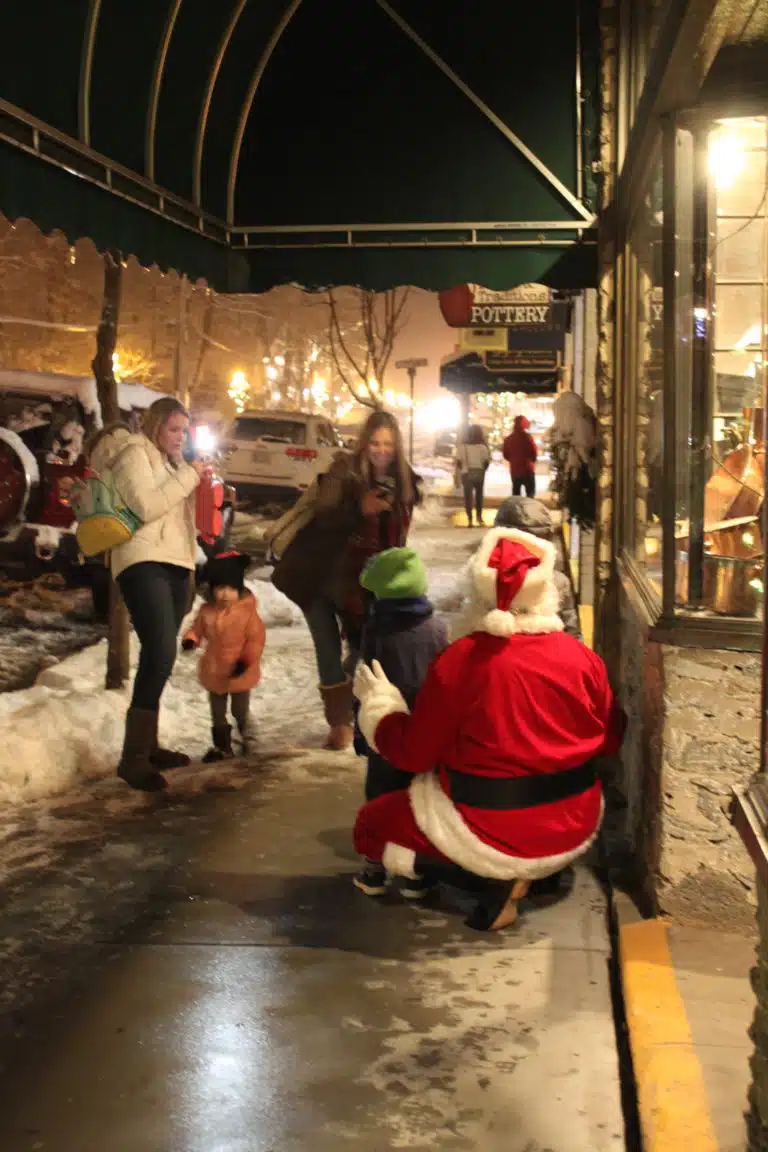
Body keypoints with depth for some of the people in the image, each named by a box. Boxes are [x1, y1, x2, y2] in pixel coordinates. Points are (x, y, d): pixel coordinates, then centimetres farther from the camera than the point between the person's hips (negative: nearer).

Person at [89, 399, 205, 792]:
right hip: (144, 564, -10)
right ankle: (133, 757, -22)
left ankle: (148, 746, 15)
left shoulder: (168, 462, 25)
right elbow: (146, 506, -17)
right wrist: (188, 477, -11)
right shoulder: (134, 453, -3)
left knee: (160, 656, 9)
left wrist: (196, 486, 14)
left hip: (175, 565, 10)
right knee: (160, 654, -22)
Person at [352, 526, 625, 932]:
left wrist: (378, 701, 9)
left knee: (371, 824, 15)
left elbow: (412, 754, -8)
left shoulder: (459, 659, -17)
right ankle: (538, 868, 11)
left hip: (494, 833, -5)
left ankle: (493, 875, -3)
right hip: (576, 828, 5)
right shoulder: (581, 656, -8)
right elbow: (610, 741, 5)